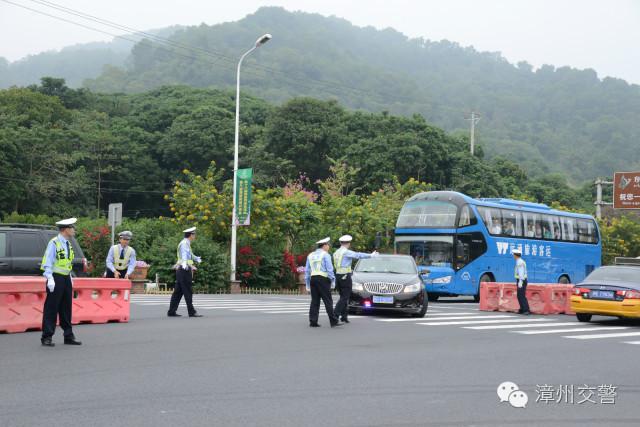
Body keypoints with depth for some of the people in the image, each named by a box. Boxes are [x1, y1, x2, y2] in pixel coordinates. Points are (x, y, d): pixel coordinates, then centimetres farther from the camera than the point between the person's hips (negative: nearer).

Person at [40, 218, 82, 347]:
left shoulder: (68, 244, 12)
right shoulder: (54, 243, -11)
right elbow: (47, 263, -14)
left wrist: (70, 278, 16)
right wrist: (50, 279, -20)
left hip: (66, 278, 8)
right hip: (56, 278, -8)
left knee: (66, 309, 12)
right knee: (51, 308, -5)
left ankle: (68, 336, 18)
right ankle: (47, 337, 0)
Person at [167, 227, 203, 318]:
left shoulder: (186, 244, 19)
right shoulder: (184, 243, -12)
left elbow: (190, 254, 40)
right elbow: (184, 254, -32)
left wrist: (197, 258, 60)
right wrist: (185, 264, -51)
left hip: (181, 270, 10)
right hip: (184, 270, -10)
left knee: (178, 292, 8)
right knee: (188, 292, -7)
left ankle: (171, 311, 8)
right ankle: (191, 312, -5)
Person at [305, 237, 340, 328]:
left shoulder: (310, 255, 16)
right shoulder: (325, 255, -2)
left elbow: (307, 271, 17)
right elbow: (330, 269, -9)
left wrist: (307, 284, 20)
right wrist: (333, 281, -3)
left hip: (313, 279, 6)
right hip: (323, 279, -6)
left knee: (315, 301, 7)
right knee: (328, 301, -5)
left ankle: (313, 321, 2)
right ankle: (333, 321, -6)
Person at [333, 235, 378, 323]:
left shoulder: (336, 253, 13)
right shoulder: (347, 252, -11)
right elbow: (358, 255, -15)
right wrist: (371, 255, -10)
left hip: (337, 275, 8)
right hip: (345, 276, -8)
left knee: (343, 296, 13)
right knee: (345, 297, -5)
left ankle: (344, 316, 13)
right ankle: (335, 314, -14)